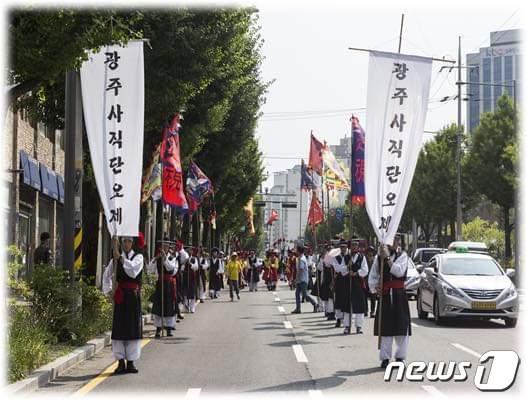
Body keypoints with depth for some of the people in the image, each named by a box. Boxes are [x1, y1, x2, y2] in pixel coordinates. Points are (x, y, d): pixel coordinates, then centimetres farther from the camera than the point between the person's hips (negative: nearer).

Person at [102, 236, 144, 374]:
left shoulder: (138, 257, 1)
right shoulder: (115, 258, 6)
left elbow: (133, 270, -19)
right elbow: (107, 274, 15)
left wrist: (120, 257, -24)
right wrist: (108, 290, 5)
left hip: (133, 296, -1)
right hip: (120, 296, 1)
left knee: (133, 327, 0)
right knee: (119, 328, 0)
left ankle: (131, 362, 6)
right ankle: (121, 362, 5)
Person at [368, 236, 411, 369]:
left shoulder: (402, 255, 0)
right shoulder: (379, 257, 5)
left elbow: (399, 271, -17)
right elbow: (372, 276, 7)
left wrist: (388, 258, -21)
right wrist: (374, 288, -10)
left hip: (399, 294, -1)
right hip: (384, 295, 1)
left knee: (401, 327, 0)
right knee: (385, 328, 3)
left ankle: (400, 356, 12)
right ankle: (385, 358, 9)